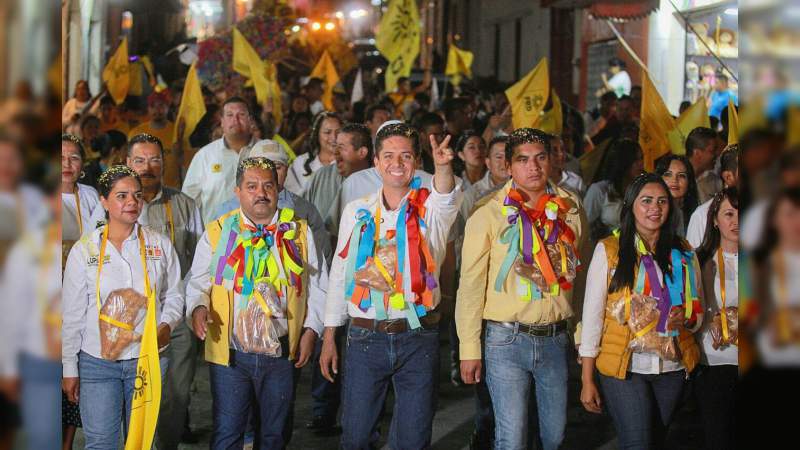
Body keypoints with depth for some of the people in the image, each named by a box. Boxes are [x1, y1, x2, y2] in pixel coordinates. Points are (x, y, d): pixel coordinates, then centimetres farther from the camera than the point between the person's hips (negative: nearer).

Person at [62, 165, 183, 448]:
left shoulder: (161, 245, 3)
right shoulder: (84, 250, 0)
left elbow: (174, 296, 11)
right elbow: (73, 314, 2)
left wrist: (167, 325, -11)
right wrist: (69, 368, 1)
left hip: (148, 359, 1)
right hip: (96, 361, -1)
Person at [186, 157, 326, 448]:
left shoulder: (298, 231, 8)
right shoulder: (217, 232, 5)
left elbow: (317, 287, 11)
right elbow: (198, 282, 5)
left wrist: (311, 330, 2)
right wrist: (198, 308, -16)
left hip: (282, 355, 2)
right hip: (230, 354, -2)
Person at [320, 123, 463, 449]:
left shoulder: (430, 209, 0)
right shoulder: (356, 211, 7)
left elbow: (446, 198, -25)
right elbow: (339, 274, 11)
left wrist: (443, 167, -48)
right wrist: (329, 338, 9)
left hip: (418, 337, -1)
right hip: (365, 337, 1)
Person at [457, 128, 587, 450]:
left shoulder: (570, 209, 4)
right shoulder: (488, 215, -6)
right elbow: (471, 284, -5)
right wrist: (469, 349, -8)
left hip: (556, 337, 3)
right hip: (507, 338, -3)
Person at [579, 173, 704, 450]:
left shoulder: (683, 254, 8)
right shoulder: (609, 250, -3)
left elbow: (699, 312, 15)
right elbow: (592, 315, -3)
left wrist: (686, 319, -11)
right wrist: (587, 380, -7)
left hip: (672, 368, 4)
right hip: (624, 367, -4)